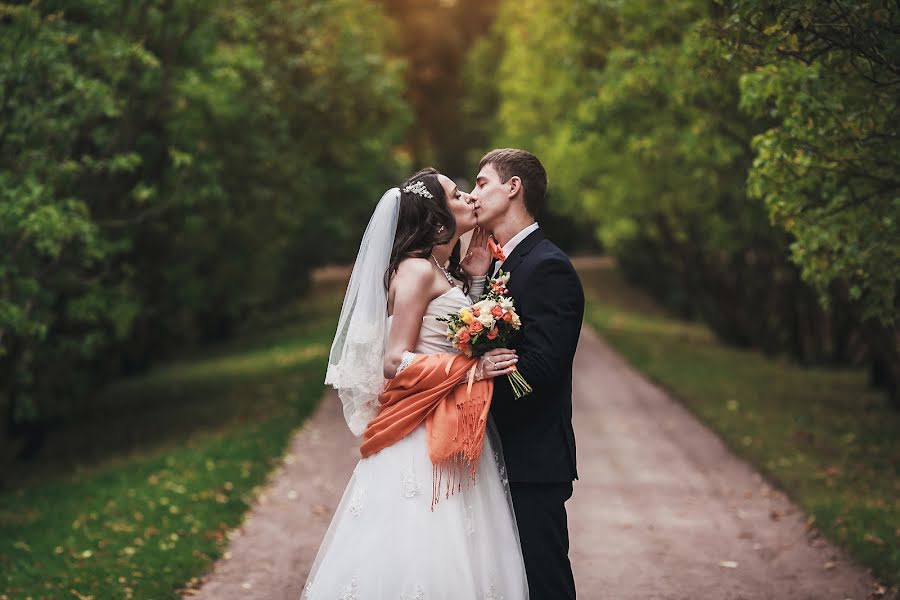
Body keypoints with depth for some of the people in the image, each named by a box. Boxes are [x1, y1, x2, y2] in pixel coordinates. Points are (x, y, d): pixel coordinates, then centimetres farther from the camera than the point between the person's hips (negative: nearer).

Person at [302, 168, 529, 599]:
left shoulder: (447, 273, 16)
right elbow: (396, 362, -16)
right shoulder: (417, 270, -11)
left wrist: (474, 277, 12)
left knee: (451, 556, 8)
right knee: (422, 550, -7)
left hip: (456, 436, 9)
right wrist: (471, 369, -18)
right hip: (422, 439, -9)